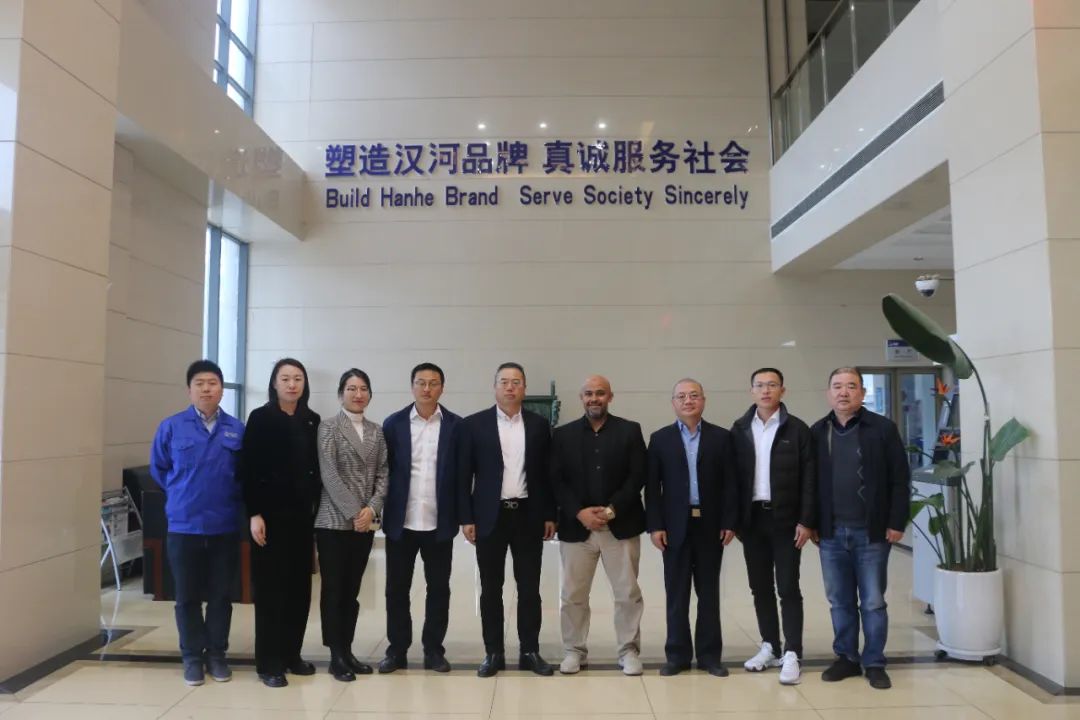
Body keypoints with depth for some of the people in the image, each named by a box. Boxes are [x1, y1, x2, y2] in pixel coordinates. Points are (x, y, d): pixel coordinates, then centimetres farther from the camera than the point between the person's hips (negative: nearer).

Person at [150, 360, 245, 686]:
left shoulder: (237, 429, -1)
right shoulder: (171, 427, -3)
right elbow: (158, 468, 10)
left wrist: (230, 496, 5)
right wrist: (183, 493, 10)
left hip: (225, 526, 1)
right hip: (184, 525, 0)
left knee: (221, 595, 10)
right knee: (188, 596, 9)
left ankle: (217, 654, 24)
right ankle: (192, 656, 24)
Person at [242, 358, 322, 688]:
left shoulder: (312, 420, 8)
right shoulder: (260, 418, -4)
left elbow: (317, 466, 10)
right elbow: (250, 468, -8)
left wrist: (317, 506, 5)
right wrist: (254, 514, -13)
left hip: (302, 513, 4)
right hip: (271, 513, -4)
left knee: (299, 585, 8)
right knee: (270, 587, 2)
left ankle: (291, 654, 22)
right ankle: (269, 663, 12)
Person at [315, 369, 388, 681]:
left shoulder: (376, 431, 9)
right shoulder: (328, 426, -4)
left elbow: (383, 474, 6)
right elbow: (328, 473, -11)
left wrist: (371, 509, -8)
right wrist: (353, 512, -14)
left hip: (365, 522, 4)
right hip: (334, 521, -4)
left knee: (352, 589, 11)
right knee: (333, 588, 3)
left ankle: (348, 651, 20)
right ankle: (336, 656, 13)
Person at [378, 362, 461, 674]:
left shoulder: (456, 425, 0)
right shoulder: (393, 423, 1)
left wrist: (464, 515, -3)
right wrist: (380, 511, -1)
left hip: (440, 522, 0)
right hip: (401, 521, 1)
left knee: (438, 588, 8)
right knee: (397, 588, 9)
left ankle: (433, 650, 21)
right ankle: (397, 649, 23)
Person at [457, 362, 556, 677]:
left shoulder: (539, 425, 5)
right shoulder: (473, 425, -1)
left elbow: (546, 473, 8)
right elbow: (464, 475, -1)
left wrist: (550, 515, 4)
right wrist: (466, 518, -5)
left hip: (529, 515, 2)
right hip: (490, 516, -1)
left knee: (529, 588, 7)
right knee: (491, 589, 7)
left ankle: (530, 651, 19)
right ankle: (493, 653, 18)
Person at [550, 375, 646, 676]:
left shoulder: (630, 431, 3)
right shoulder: (563, 434, 5)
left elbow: (637, 477, -3)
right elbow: (556, 481, 1)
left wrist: (612, 509, -13)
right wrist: (580, 512, -12)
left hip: (620, 525, -1)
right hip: (576, 526, 1)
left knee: (628, 593, 5)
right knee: (573, 595, 8)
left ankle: (629, 651, 20)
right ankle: (574, 651, 23)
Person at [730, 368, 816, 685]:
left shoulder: (797, 429, -2)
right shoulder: (740, 429, 5)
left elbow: (809, 478, -4)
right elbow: (734, 476, 5)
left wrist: (806, 521, -9)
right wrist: (734, 519, 2)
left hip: (785, 519, -3)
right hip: (752, 518, 3)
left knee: (788, 587, -1)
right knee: (760, 587, 10)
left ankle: (792, 654, 5)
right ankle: (770, 646, 23)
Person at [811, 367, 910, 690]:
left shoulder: (883, 428, -4)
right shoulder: (817, 432, 5)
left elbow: (900, 480, -4)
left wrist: (896, 523, -8)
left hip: (871, 531, -3)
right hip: (831, 533, 3)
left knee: (873, 602, 7)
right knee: (839, 602, 12)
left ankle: (874, 663, 21)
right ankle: (846, 658, 26)